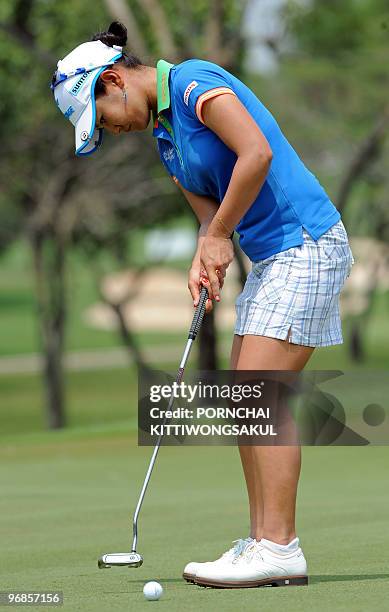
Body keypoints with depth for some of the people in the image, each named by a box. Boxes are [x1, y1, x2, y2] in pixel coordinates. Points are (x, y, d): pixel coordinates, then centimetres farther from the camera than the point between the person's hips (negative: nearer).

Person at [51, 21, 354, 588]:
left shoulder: (195, 81, -12)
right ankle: (263, 542, 7)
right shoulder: (166, 139, 17)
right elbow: (210, 214, 14)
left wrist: (219, 235, -14)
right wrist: (205, 260, -8)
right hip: (269, 259, 10)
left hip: (305, 243, -10)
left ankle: (280, 547, -15)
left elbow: (257, 153, -23)